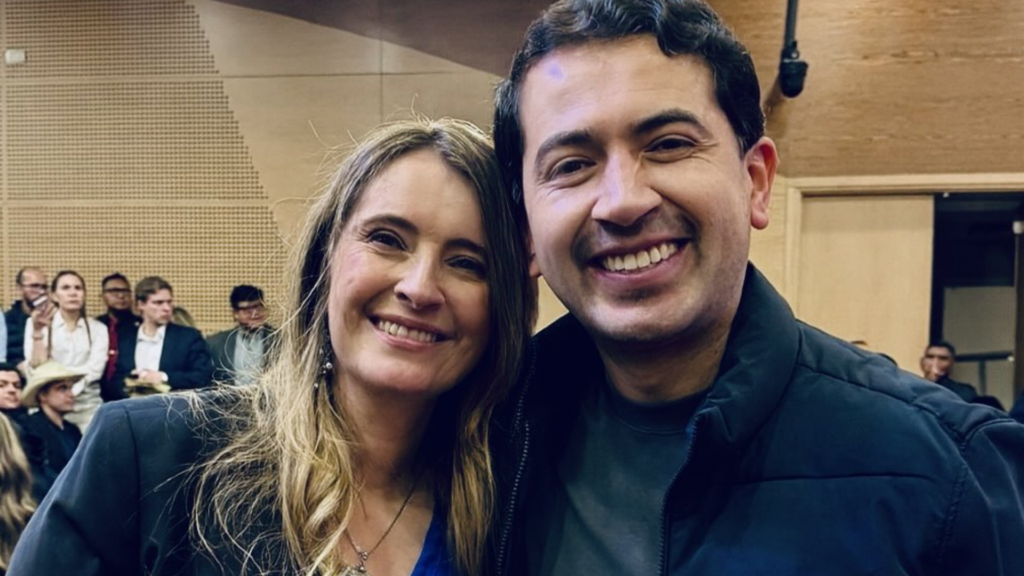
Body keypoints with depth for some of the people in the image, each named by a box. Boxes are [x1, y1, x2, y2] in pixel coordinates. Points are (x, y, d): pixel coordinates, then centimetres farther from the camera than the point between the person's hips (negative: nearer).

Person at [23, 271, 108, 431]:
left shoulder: (97, 328, 7)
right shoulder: (36, 324, 5)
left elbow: (95, 369, -5)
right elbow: (36, 369, -5)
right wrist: (38, 331, -14)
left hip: (88, 407, 1)